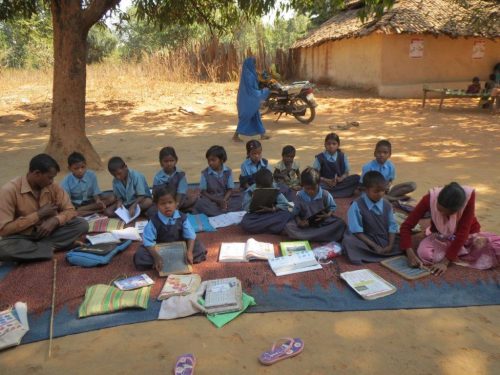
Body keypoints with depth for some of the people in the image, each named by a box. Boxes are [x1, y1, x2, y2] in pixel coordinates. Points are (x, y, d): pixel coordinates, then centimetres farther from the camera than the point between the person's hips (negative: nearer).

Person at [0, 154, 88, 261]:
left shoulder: (53, 187, -5)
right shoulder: (9, 190, -18)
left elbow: (70, 210, -1)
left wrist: (54, 220, -23)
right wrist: (39, 214, -21)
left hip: (48, 232, 4)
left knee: (82, 224, -17)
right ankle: (52, 248, -19)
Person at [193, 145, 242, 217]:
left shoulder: (228, 171, -2)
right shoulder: (205, 173, -6)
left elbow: (230, 189, -1)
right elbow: (203, 191, -5)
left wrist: (224, 200, -21)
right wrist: (217, 200, -18)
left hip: (226, 198, 2)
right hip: (211, 199, -2)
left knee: (239, 199, -24)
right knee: (200, 203, -33)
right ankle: (226, 213, -33)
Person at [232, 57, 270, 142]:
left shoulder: (249, 73, 8)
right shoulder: (248, 75, -22)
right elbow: (249, 90, -23)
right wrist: (262, 93, -15)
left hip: (250, 100, 10)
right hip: (248, 100, -10)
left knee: (256, 116, 14)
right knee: (245, 118, 0)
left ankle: (262, 135, 22)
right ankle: (235, 136, 10)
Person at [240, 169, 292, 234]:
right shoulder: (250, 191, -10)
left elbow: (285, 204, -14)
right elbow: (246, 207, -13)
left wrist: (273, 209, -31)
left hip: (272, 215, 1)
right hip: (256, 215, 0)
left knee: (287, 215, -31)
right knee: (245, 223, -35)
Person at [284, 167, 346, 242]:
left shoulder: (325, 195, -9)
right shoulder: (300, 196, -8)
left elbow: (332, 207, 4)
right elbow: (296, 213, -2)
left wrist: (328, 215, -18)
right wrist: (299, 222, -23)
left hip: (323, 221, 0)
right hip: (306, 224, 0)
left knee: (341, 223, -26)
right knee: (288, 227, -26)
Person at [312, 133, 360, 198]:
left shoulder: (342, 156, 5)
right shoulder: (320, 158, -2)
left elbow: (346, 172, 7)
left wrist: (341, 178, -16)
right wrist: (326, 180, -19)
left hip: (340, 182, 2)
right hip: (325, 183, -2)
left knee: (356, 177, -20)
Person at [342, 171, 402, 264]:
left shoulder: (387, 205, 5)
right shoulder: (357, 205, -10)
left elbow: (392, 227, 3)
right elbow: (357, 231, -12)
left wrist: (390, 246, -14)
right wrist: (374, 246, -18)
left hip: (385, 241, 4)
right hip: (367, 241, -4)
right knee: (349, 241, -33)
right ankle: (386, 255, -32)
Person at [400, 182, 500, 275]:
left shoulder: (468, 195, -31)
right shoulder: (430, 198, -28)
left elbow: (462, 233, -28)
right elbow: (406, 226, -24)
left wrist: (445, 262, -32)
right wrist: (410, 254, -37)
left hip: (466, 236, -1)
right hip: (441, 237, 1)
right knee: (424, 253, -32)